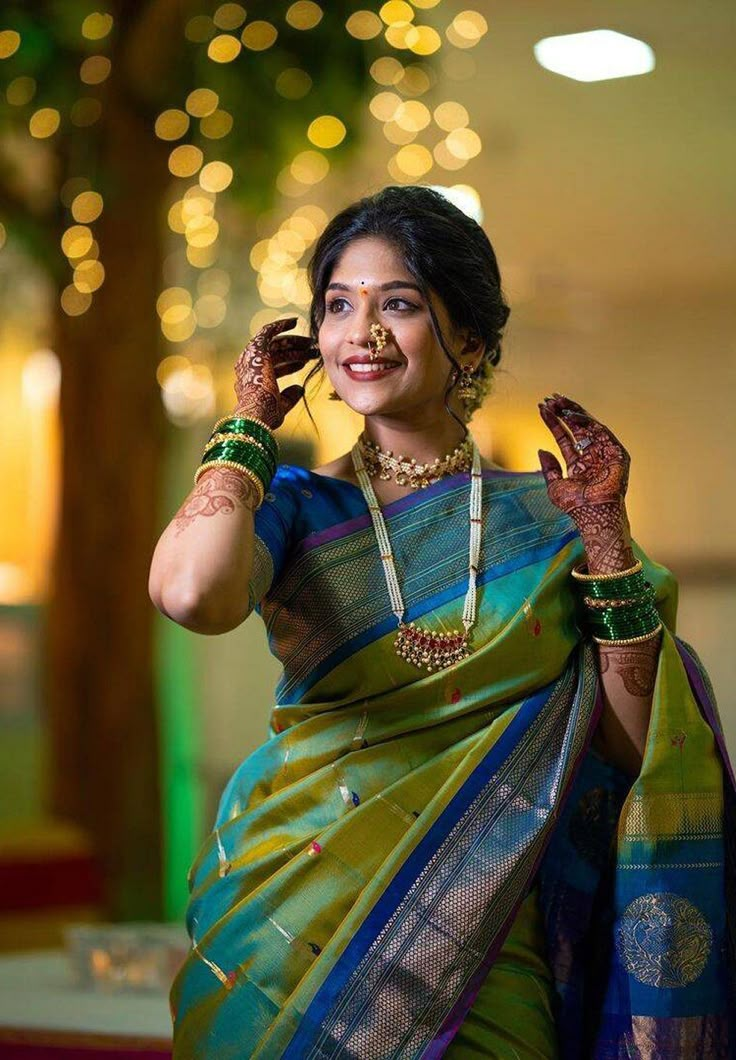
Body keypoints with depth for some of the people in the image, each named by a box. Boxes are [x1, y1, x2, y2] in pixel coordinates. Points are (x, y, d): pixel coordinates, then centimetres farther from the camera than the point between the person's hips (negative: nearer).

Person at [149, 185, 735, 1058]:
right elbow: (193, 593, -22)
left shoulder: (548, 518, 5)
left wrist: (607, 539, -8)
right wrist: (248, 428, -6)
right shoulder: (296, 505, 3)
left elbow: (636, 746, -1)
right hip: (297, 911, 0)